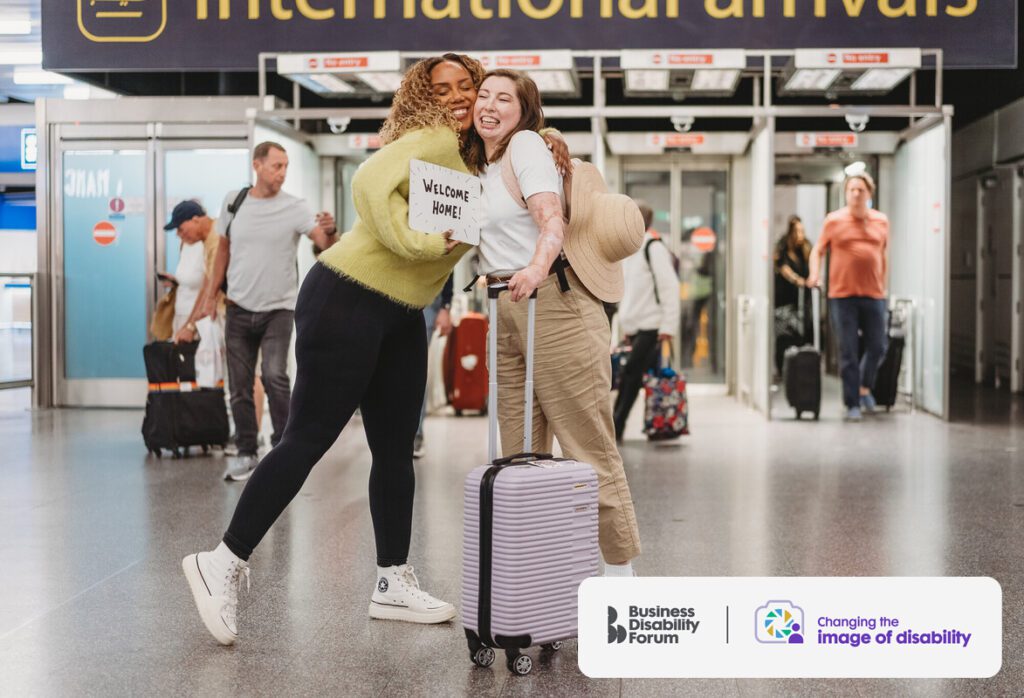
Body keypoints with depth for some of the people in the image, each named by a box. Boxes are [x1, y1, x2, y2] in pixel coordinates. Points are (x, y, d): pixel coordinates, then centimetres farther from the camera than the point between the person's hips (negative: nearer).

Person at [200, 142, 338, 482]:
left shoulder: (294, 208, -8)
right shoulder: (233, 201, 1)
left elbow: (325, 244, -20)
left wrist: (330, 232, -43)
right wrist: (212, 293, 14)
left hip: (278, 309, -3)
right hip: (239, 309, 3)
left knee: (274, 376, -20)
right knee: (240, 386, 7)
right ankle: (246, 453, 19)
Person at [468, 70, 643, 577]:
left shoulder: (526, 145, -6)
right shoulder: (479, 164, 19)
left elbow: (553, 221, -20)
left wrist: (537, 268, -38)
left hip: (554, 302, -9)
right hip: (508, 313, 9)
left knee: (589, 449, -5)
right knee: (519, 456, 7)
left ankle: (621, 571, 3)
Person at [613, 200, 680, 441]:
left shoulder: (654, 247, -10)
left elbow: (670, 287, -15)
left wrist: (668, 325, -19)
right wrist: (625, 323, 21)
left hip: (651, 326, -9)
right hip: (636, 326, 9)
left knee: (631, 373, -12)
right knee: (648, 377, 10)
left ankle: (614, 428, -11)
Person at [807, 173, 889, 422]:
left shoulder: (881, 221, 9)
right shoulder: (834, 221, 2)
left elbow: (883, 256, 18)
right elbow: (817, 250, 6)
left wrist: (883, 286, 16)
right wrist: (814, 274, -10)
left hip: (873, 295, 3)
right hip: (842, 295, -2)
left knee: (877, 348, 4)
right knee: (848, 352, 1)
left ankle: (865, 387, 31)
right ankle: (852, 404, 8)